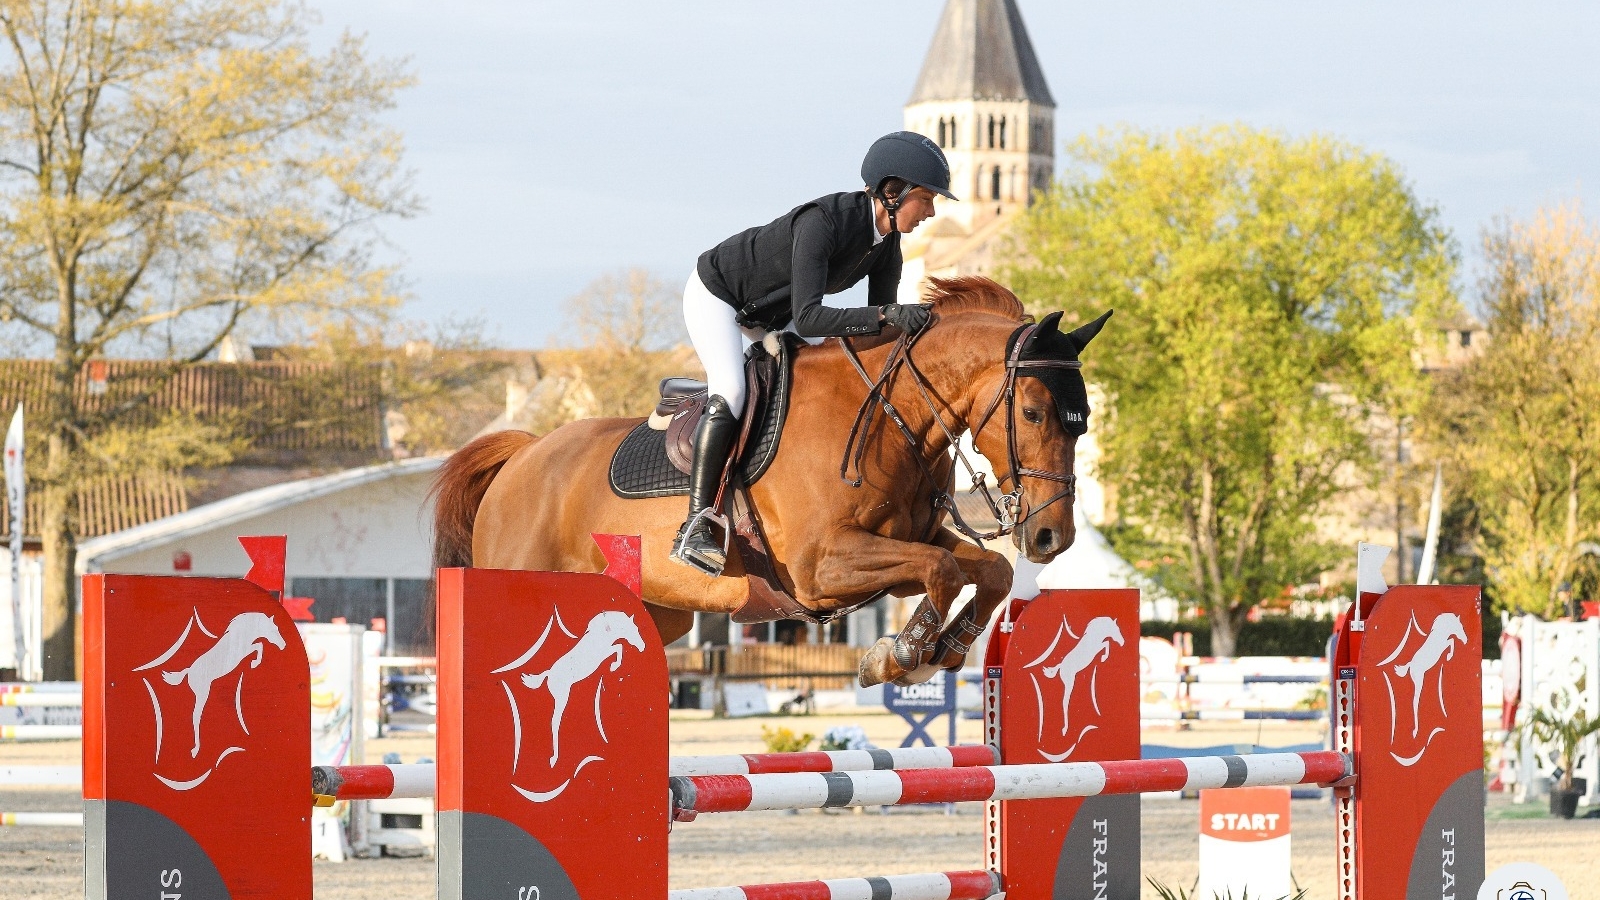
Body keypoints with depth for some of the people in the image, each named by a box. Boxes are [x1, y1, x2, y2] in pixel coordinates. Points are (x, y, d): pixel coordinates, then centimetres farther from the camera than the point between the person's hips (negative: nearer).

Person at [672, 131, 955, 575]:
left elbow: (879, 329, -6)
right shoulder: (822, 221, -37)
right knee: (731, 392, -28)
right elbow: (808, 319, -44)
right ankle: (694, 530, -30)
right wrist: (887, 315, -51)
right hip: (715, 294, -9)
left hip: (769, 316, 9)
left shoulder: (887, 246, -11)